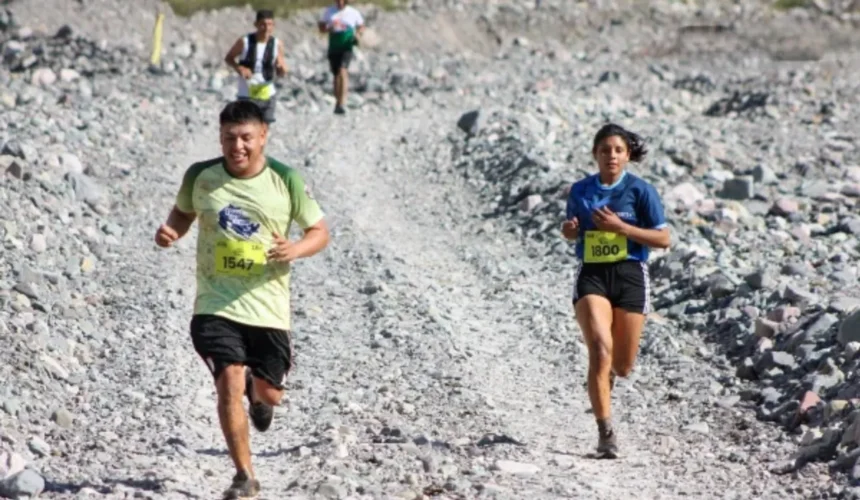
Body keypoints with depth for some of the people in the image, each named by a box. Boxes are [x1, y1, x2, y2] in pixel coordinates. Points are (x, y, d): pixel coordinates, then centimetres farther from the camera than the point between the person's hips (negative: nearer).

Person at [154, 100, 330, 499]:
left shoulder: (287, 181, -7)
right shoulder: (200, 177, -4)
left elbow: (320, 232, 2)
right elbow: (183, 212, 15)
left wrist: (294, 250, -20)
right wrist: (170, 232, -8)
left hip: (269, 306, 1)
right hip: (216, 304, -1)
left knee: (270, 393, 9)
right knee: (229, 382, -16)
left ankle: (257, 394, 50)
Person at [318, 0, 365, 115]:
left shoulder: (353, 13, 2)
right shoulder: (329, 12, 8)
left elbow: (361, 27, 15)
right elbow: (321, 28, 12)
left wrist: (358, 35, -7)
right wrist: (329, 28, -10)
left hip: (347, 46, -3)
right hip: (333, 48, 3)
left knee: (342, 71, -21)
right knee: (336, 75, 11)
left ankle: (341, 104, -28)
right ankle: (338, 103, 27)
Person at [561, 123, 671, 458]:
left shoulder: (640, 190, -2)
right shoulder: (580, 191, 6)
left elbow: (663, 239, -4)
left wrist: (620, 227, -15)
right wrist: (569, 229, -4)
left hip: (630, 276, 0)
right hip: (591, 276, 0)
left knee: (623, 366, 8)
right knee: (600, 349, -20)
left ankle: (607, 375, 47)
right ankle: (605, 431, -17)